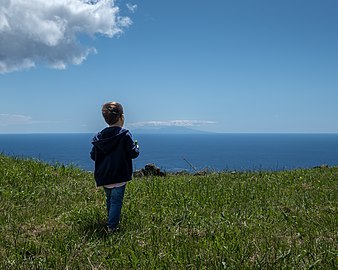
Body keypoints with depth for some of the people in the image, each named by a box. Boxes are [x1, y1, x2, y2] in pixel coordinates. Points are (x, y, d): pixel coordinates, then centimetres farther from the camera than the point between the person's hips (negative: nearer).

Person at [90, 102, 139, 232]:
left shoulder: (99, 136, 2)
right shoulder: (125, 134, -12)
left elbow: (93, 155, 6)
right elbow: (133, 153, -12)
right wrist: (137, 147, 10)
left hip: (103, 176, 5)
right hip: (119, 176, -5)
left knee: (109, 199, 20)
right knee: (116, 200, -1)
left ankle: (111, 223, 32)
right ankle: (111, 227, -8)